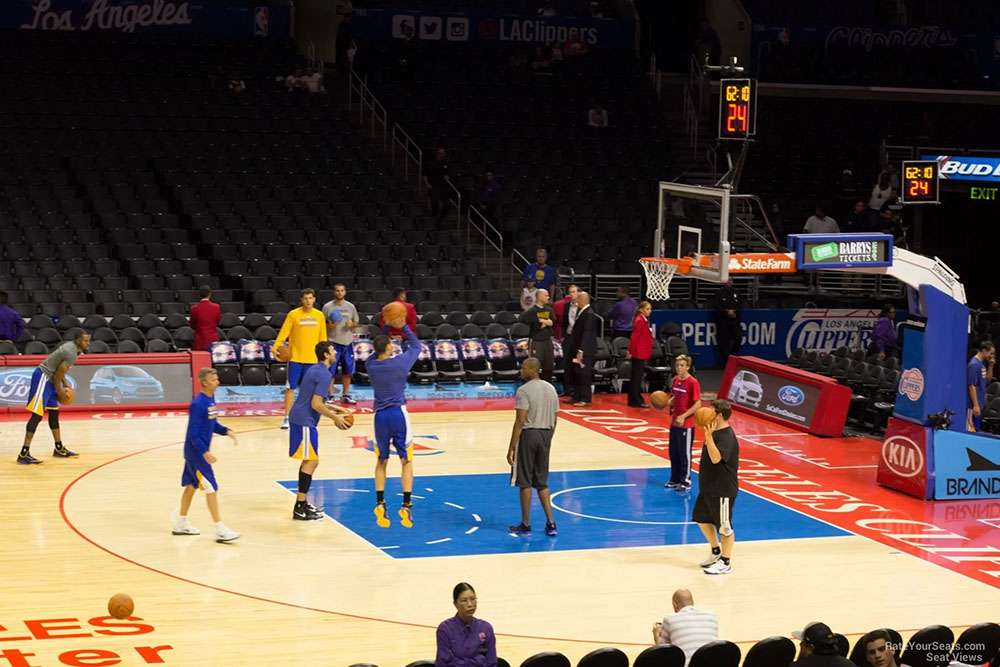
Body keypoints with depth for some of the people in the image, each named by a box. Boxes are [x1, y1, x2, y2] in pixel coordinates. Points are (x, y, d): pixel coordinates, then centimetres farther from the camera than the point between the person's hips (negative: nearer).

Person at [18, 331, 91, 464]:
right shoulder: (71, 353, -21)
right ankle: (24, 454, -16)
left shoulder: (71, 347, 10)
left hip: (48, 378, 11)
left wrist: (65, 385, 17)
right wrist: (60, 391, -7)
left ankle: (59, 449, 27)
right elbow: (57, 375, -20)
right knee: (37, 415, -13)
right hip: (42, 378, -11)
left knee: (54, 413, 17)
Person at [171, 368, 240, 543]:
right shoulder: (198, 404, -22)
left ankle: (180, 524, 31)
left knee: (191, 485, 18)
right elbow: (193, 434, -23)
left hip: (200, 451, 10)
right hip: (196, 452, -10)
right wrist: (205, 452, -30)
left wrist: (226, 431, 3)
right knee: (211, 488, -9)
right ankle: (220, 530, -8)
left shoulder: (211, 399, 6)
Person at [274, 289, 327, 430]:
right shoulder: (293, 314, -4)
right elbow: (283, 333, -6)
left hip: (312, 359, 2)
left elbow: (322, 338, 10)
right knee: (291, 387, -3)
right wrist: (276, 347, -20)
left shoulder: (319, 315, 5)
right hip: (295, 357, -2)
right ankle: (287, 417, 2)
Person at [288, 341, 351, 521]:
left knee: (308, 460, 16)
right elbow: (316, 405, -21)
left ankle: (302, 503, 22)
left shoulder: (315, 369, 15)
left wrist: (333, 408, 22)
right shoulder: (324, 374, -15)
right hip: (304, 421, -10)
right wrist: (335, 417, -10)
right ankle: (300, 509, -7)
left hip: (299, 418, 10)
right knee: (312, 461, -6)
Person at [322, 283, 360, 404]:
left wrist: (352, 324, -8)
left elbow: (356, 322, 14)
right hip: (333, 342, -3)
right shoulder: (327, 306, -2)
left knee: (347, 371, 8)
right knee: (331, 371, -2)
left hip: (348, 342, 3)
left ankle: (345, 395, 19)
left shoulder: (350, 306, 7)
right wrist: (328, 326, -19)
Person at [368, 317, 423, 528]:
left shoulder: (370, 365, 1)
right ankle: (406, 506, -1)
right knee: (406, 461, 6)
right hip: (398, 414, -3)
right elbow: (416, 345, 10)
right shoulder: (400, 362, -8)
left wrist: (387, 327, 21)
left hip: (380, 415, 3)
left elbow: (378, 350, 24)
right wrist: (404, 327, 15)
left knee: (381, 461, 16)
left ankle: (380, 505, 6)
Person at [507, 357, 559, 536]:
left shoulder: (524, 390, -13)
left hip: (528, 434, -7)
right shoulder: (551, 389, 9)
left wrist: (511, 448, -14)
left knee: (524, 482, 3)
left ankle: (525, 525, 9)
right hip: (545, 435, 7)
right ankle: (550, 523, 10)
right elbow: (554, 420, 12)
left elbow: (520, 421, -17)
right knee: (542, 482, 15)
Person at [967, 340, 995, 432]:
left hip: (981, 404, 9)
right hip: (975, 405, -9)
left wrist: (990, 365, 4)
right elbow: (972, 386, -20)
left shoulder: (983, 363, 10)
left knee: (978, 429, 13)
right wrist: (975, 405, -22)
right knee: (972, 430, -6)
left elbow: (988, 380, 19)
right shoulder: (974, 364, -17)